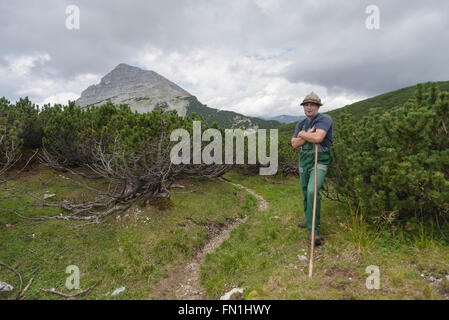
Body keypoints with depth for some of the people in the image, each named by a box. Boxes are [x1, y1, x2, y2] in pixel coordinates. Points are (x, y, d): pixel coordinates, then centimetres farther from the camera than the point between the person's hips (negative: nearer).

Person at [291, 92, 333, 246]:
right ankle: (310, 220, 37)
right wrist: (308, 134, -16)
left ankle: (313, 230, -15)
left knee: (313, 192, -24)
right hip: (304, 161, 7)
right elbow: (294, 144, -3)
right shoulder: (301, 124, 9)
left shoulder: (325, 119, -11)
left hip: (320, 162, -7)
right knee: (305, 193, 16)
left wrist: (302, 134, -10)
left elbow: (317, 138, -27)